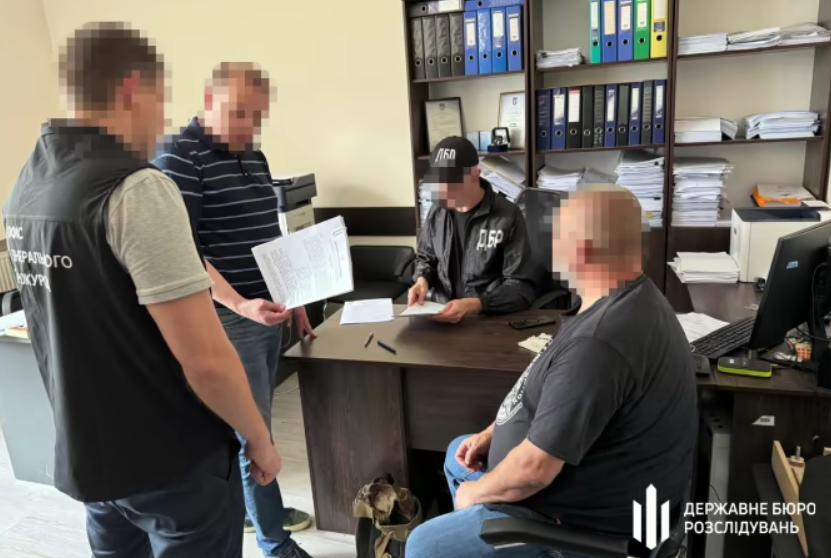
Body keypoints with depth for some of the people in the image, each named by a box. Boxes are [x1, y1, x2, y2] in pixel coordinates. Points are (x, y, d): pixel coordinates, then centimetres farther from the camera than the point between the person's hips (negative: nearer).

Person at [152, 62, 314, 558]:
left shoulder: (255, 157, 11)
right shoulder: (180, 159, -14)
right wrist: (240, 305, -30)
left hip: (268, 312, 8)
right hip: (228, 321, -8)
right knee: (252, 434, 2)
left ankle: (251, 507, 40)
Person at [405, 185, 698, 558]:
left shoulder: (599, 342, -35)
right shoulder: (630, 301, 0)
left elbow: (534, 469, -31)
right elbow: (555, 392, 12)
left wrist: (474, 492, -11)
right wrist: (493, 433, 6)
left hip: (584, 520, -10)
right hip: (569, 463, 10)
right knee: (458, 453, 23)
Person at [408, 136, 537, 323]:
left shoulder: (508, 217, -9)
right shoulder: (436, 214, 7)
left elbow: (522, 287, -11)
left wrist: (474, 305, -25)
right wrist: (422, 280, 0)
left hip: (490, 318, -3)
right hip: (441, 315, 3)